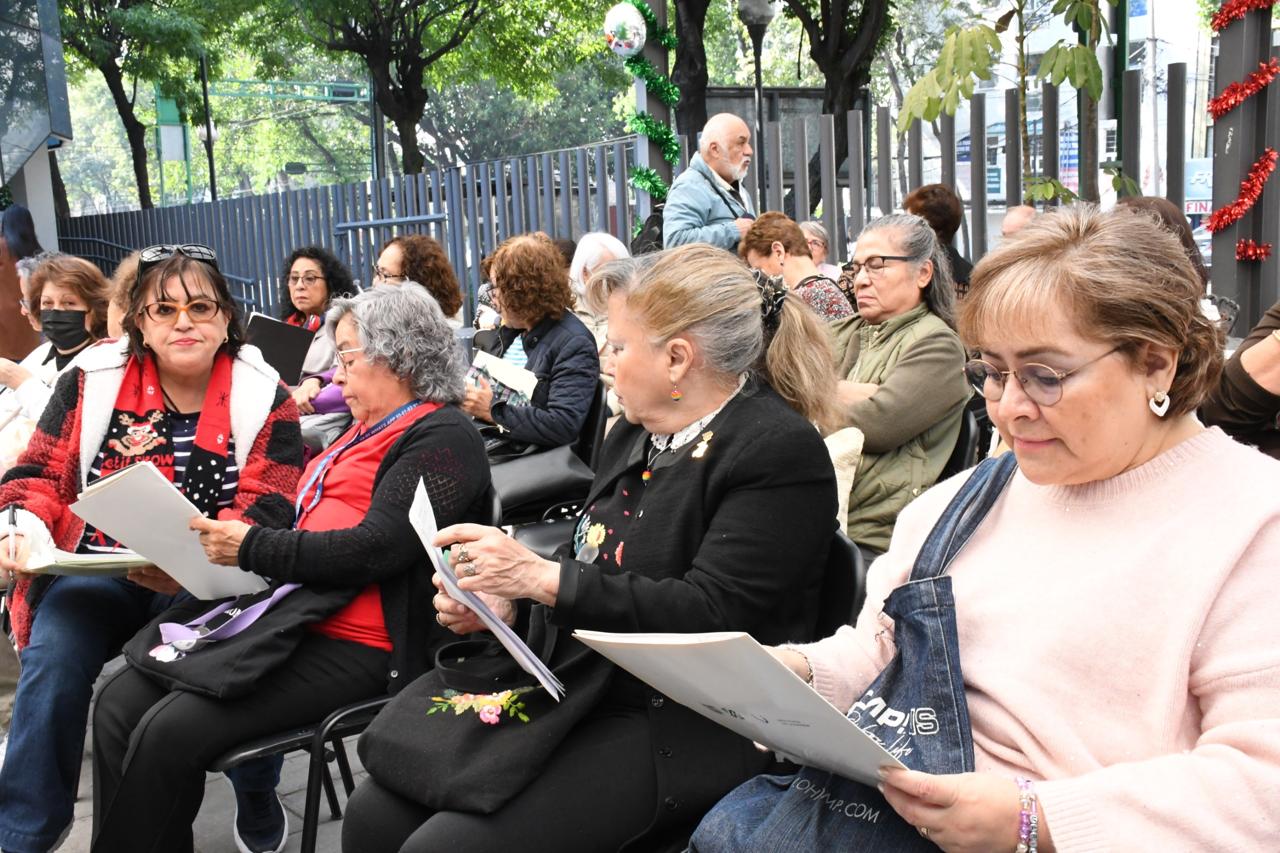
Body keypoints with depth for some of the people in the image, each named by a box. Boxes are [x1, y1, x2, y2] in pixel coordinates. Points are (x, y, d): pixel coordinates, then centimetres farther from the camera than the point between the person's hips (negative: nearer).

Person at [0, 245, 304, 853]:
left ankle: (257, 795, 3)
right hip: (94, 569, 2)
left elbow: (263, 508, -9)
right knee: (53, 660, -25)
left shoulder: (262, 396, -1)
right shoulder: (92, 379, 4)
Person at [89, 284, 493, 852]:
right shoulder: (369, 430, 21)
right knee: (120, 702, -3)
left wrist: (250, 548, -12)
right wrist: (200, 561, 5)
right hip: (289, 612, 9)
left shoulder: (443, 439, -9)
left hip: (356, 648, -9)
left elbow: (374, 550, -20)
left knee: (170, 732, -21)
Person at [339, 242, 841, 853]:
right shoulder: (636, 433, 11)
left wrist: (541, 578, -24)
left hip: (679, 728, -8)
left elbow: (709, 614, -22)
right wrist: (501, 596, -1)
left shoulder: (781, 452, -15)